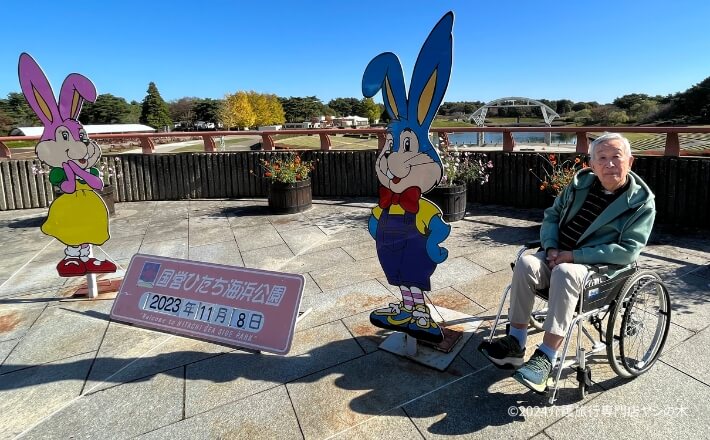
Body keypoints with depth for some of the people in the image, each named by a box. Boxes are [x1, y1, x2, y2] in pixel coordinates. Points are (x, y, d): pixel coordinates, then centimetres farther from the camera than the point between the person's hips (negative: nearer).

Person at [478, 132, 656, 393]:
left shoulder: (641, 202, -5)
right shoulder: (581, 182, 10)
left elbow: (628, 250, -14)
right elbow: (552, 215, 15)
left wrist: (573, 256, -21)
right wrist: (551, 247, -5)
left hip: (600, 267, -4)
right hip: (558, 257, 5)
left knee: (564, 272, -38)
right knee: (526, 264, -27)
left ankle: (546, 357, -34)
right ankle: (516, 343, -21)